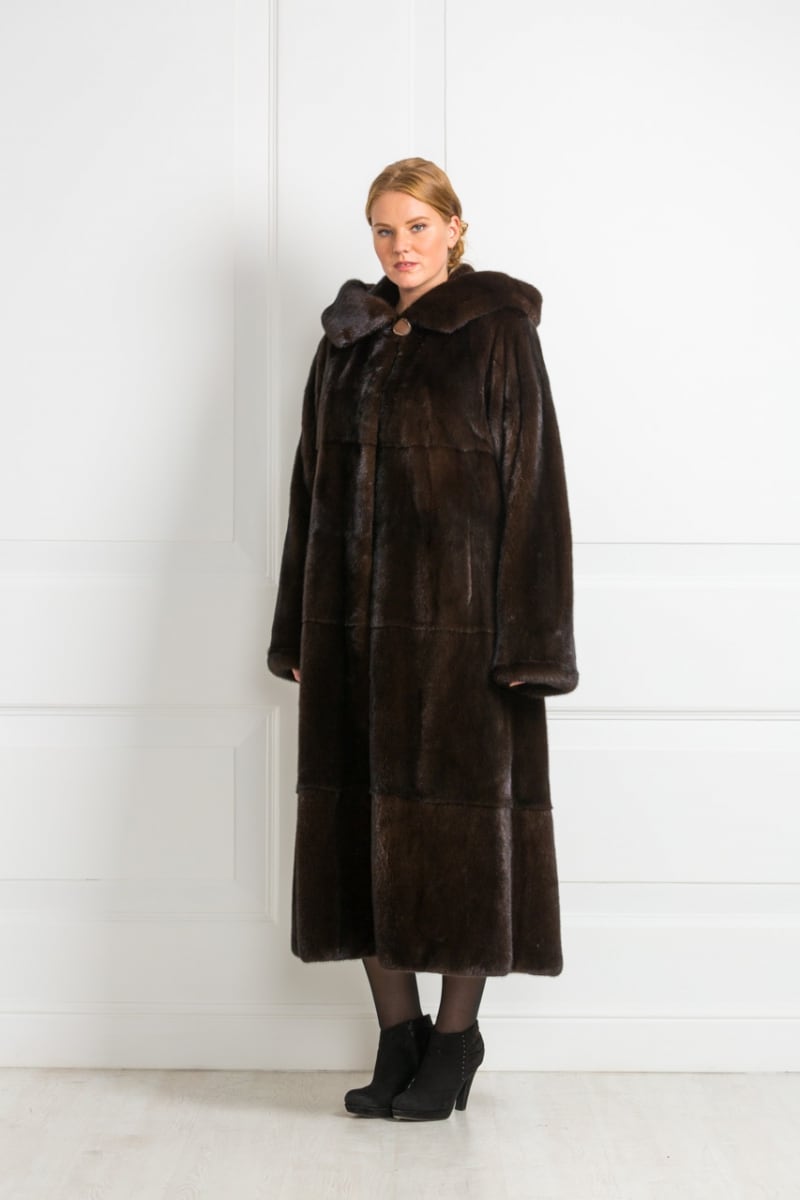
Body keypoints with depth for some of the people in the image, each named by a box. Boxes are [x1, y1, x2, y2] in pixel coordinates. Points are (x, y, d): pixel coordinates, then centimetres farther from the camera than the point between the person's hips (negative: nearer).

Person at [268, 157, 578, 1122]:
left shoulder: (498, 331, -2)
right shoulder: (348, 340, 14)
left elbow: (532, 482, -7)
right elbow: (314, 483, 15)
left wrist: (525, 640, -13)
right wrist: (299, 634, 10)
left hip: (458, 610, -5)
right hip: (356, 615, 5)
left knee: (460, 817, -1)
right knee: (364, 819, 6)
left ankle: (456, 1035, 13)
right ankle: (398, 1034, 17)